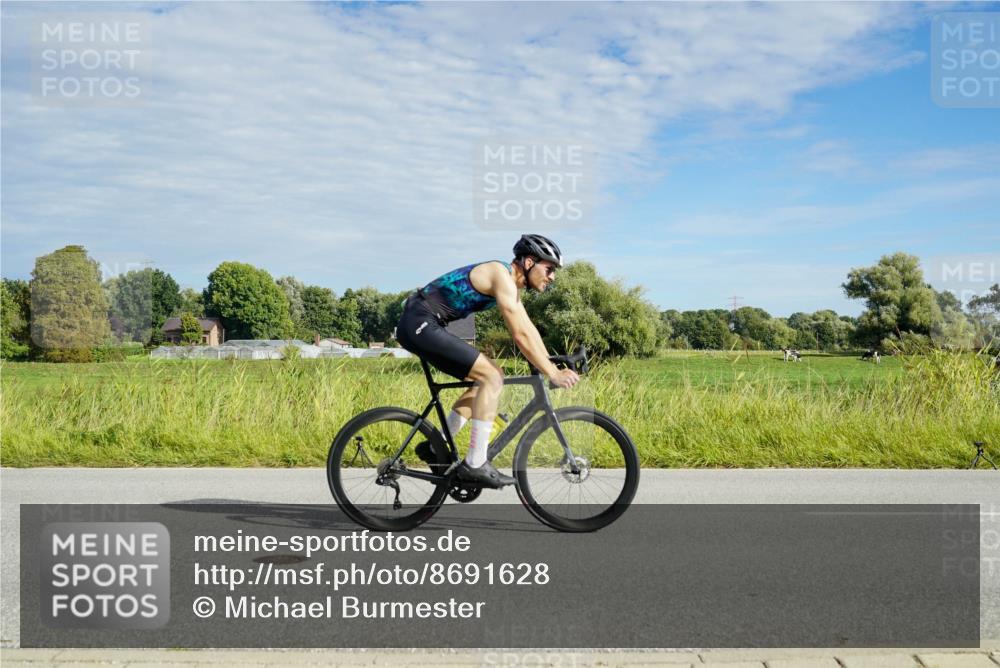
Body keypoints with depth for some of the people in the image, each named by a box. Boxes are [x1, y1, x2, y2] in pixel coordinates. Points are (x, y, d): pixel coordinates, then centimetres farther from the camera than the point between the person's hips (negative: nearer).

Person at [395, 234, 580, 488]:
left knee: (486, 376, 14)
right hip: (420, 324, -10)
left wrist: (551, 365, 18)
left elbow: (528, 329, 21)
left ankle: (436, 448, 17)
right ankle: (475, 464, -10)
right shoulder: (502, 276, -15)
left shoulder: (511, 282, 16)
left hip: (421, 326, 10)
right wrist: (553, 374, -15)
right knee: (492, 377, -13)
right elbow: (521, 336, -20)